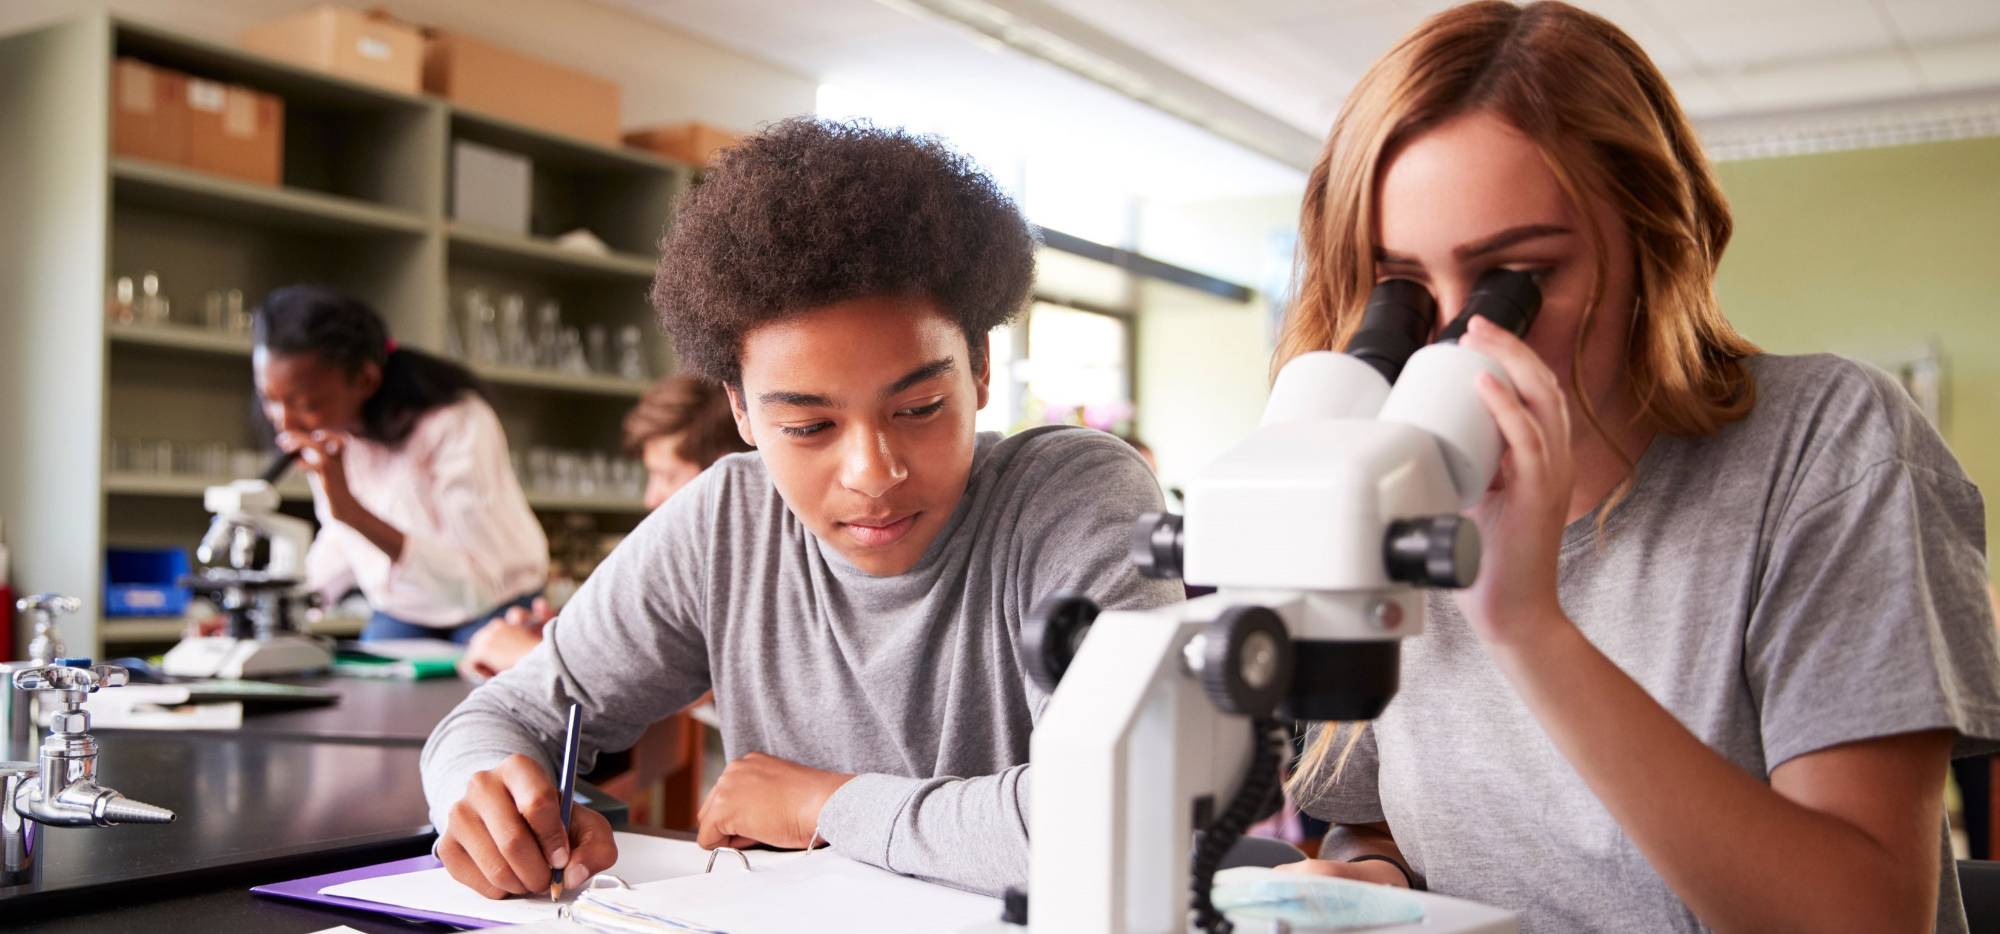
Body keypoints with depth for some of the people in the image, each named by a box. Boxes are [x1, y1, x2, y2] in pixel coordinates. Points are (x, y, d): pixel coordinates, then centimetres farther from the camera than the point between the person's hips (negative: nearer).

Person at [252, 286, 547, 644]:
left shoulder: (455, 423, -27)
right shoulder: (325, 428, -7)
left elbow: (478, 586, -34)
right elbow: (341, 544, 10)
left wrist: (351, 510, -40)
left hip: (491, 609, -4)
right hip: (398, 613, 5)